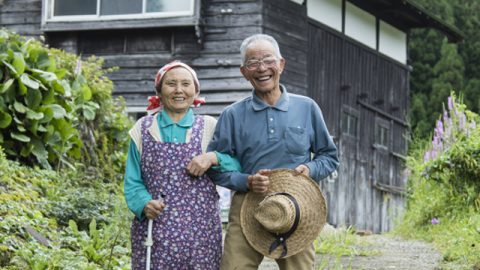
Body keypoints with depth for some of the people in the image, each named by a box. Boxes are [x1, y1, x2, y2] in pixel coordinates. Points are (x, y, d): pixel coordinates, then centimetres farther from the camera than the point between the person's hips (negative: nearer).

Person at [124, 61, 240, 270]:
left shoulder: (209, 127, 8)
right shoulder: (143, 129, 8)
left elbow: (238, 167, 4)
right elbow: (133, 182, 7)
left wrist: (213, 158, -13)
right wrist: (144, 204, -13)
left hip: (200, 229, 0)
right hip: (154, 230, 0)